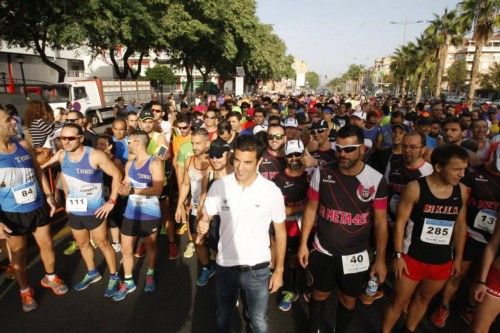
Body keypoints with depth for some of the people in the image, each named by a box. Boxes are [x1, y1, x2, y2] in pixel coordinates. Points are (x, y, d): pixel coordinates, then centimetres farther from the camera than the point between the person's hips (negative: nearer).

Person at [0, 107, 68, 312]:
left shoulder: (24, 145, -4)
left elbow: (38, 171, 9)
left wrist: (49, 195, 4)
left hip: (38, 208, 4)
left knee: (47, 245, 17)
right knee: (18, 255, 14)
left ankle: (50, 278, 42)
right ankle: (25, 291, 36)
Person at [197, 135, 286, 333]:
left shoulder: (272, 191, -14)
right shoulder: (219, 185, -11)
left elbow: (280, 232, -3)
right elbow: (205, 217, -1)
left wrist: (279, 270, -1)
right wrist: (202, 226, -26)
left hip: (258, 269, -1)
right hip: (225, 267, 2)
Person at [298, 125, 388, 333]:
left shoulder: (376, 180, -13)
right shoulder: (322, 173, -13)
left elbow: (381, 222, -5)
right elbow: (311, 209, -2)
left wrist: (380, 259, -2)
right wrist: (303, 244, -1)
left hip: (355, 254, 0)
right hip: (323, 251, 0)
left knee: (348, 299, 21)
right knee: (320, 294, 21)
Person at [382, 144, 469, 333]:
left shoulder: (462, 191, -3)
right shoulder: (415, 188, -17)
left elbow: (460, 225, 8)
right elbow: (400, 221, -12)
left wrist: (458, 258, 11)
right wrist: (398, 255, -13)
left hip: (443, 261, 5)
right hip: (412, 258, -4)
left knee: (423, 299, 23)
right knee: (399, 302, 9)